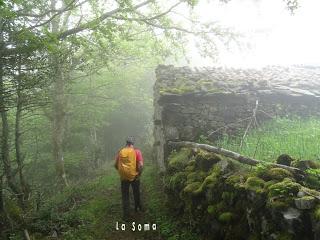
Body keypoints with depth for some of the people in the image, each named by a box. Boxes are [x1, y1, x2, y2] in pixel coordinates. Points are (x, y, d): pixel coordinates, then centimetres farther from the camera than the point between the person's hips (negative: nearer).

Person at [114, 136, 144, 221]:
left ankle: (126, 215, 12)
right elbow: (141, 165, -15)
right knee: (136, 193, 23)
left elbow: (116, 165, 5)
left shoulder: (120, 152, 1)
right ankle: (138, 208, 40)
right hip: (134, 176, -1)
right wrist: (139, 173, -2)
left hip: (123, 177, 1)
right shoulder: (137, 151, -7)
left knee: (125, 196, 11)